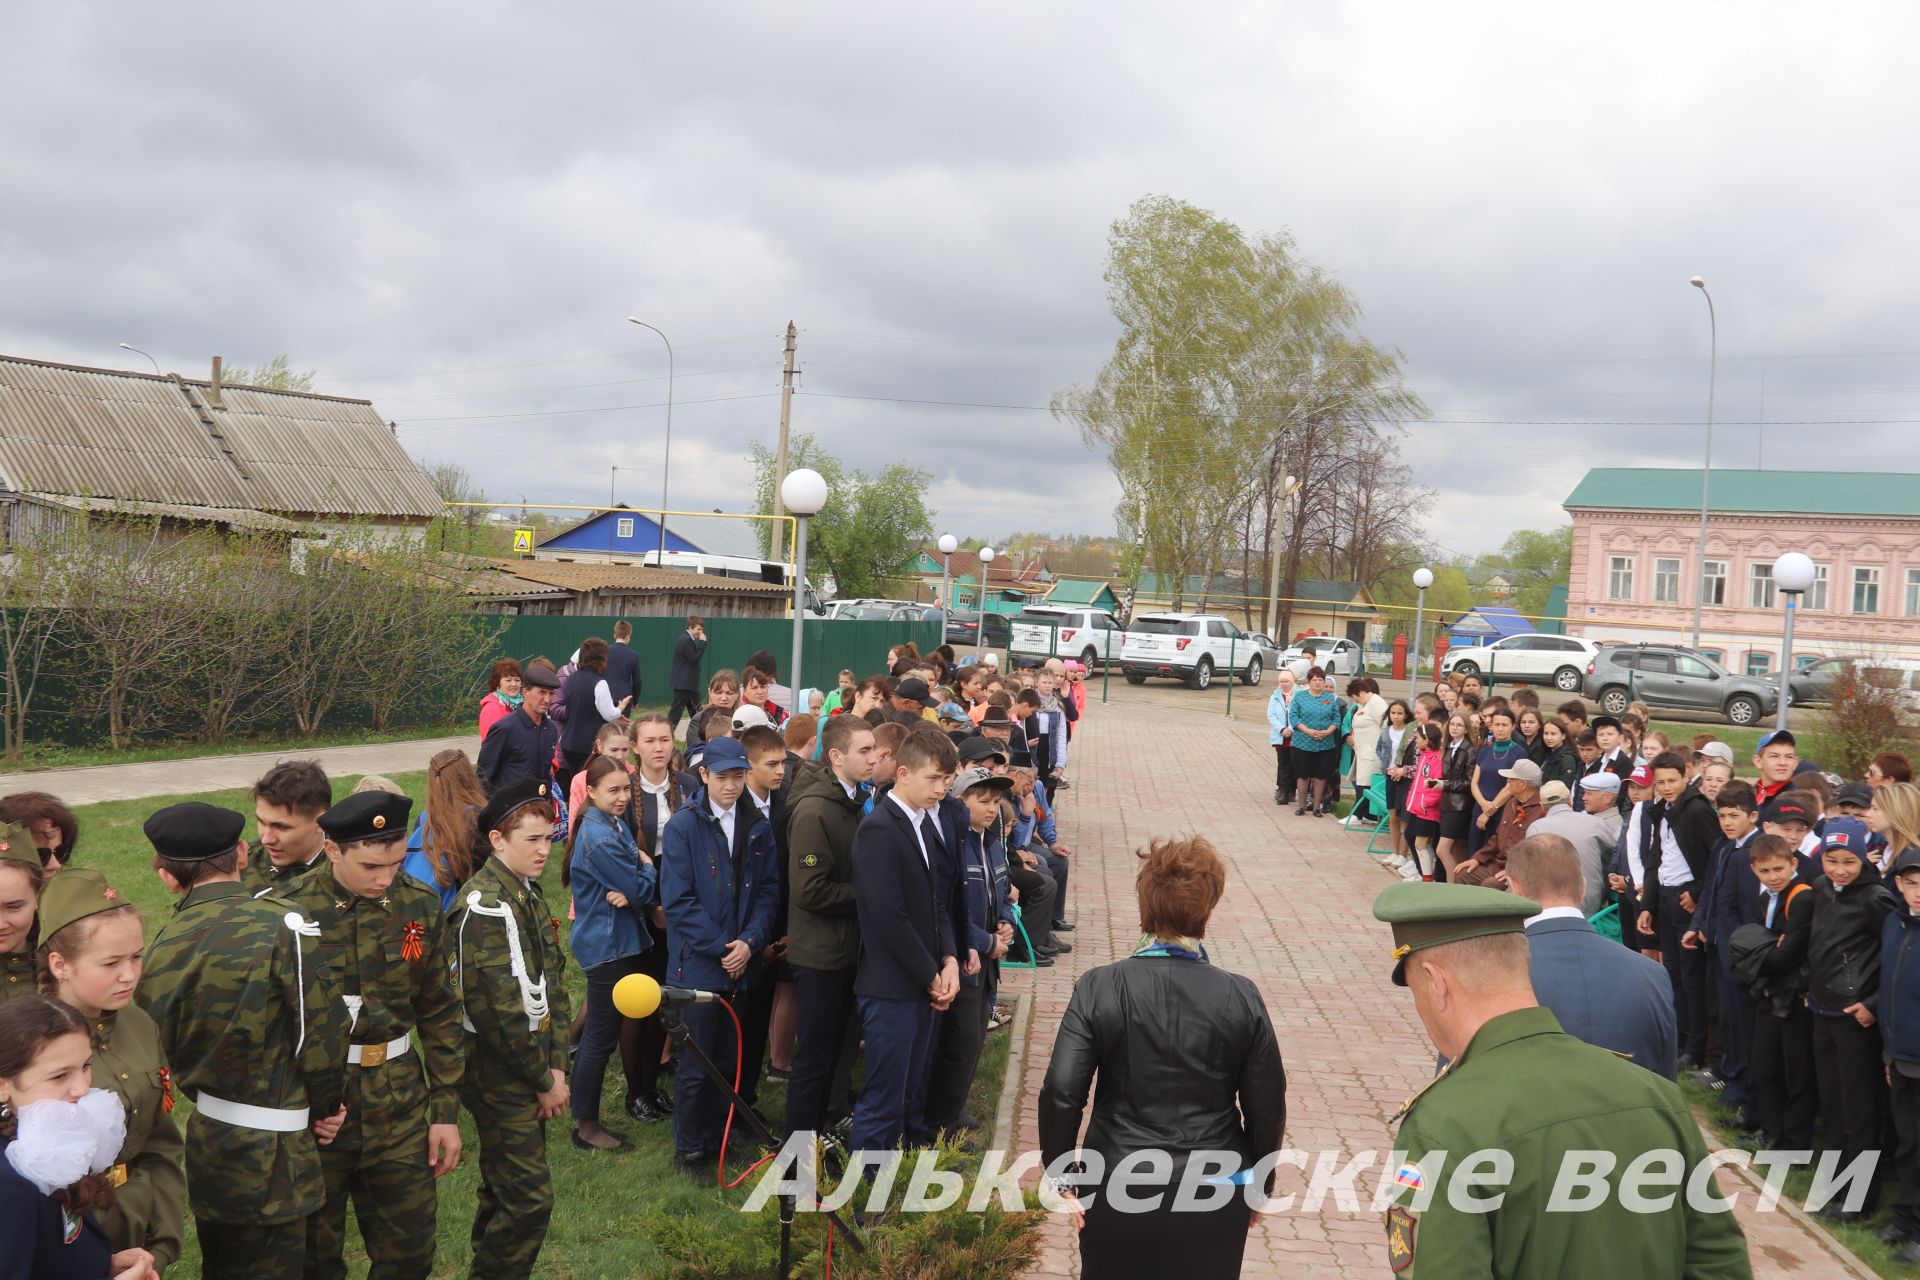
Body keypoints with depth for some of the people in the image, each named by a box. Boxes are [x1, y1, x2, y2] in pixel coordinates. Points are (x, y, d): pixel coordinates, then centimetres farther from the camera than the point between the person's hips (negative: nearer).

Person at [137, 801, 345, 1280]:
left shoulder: (161, 947, -1)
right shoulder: (280, 924, -18)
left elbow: (165, 1050, 7)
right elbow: (322, 1032, -16)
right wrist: (323, 1107, 0)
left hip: (203, 1144, 6)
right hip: (269, 1154, -6)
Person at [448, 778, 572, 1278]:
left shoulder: (529, 892, 9)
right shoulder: (484, 906, -20)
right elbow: (497, 1011, -21)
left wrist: (556, 1065, 1)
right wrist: (544, 1080, -12)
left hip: (530, 1069, 9)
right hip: (498, 1072, -9)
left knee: (503, 1185, 19)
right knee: (529, 1196, -6)